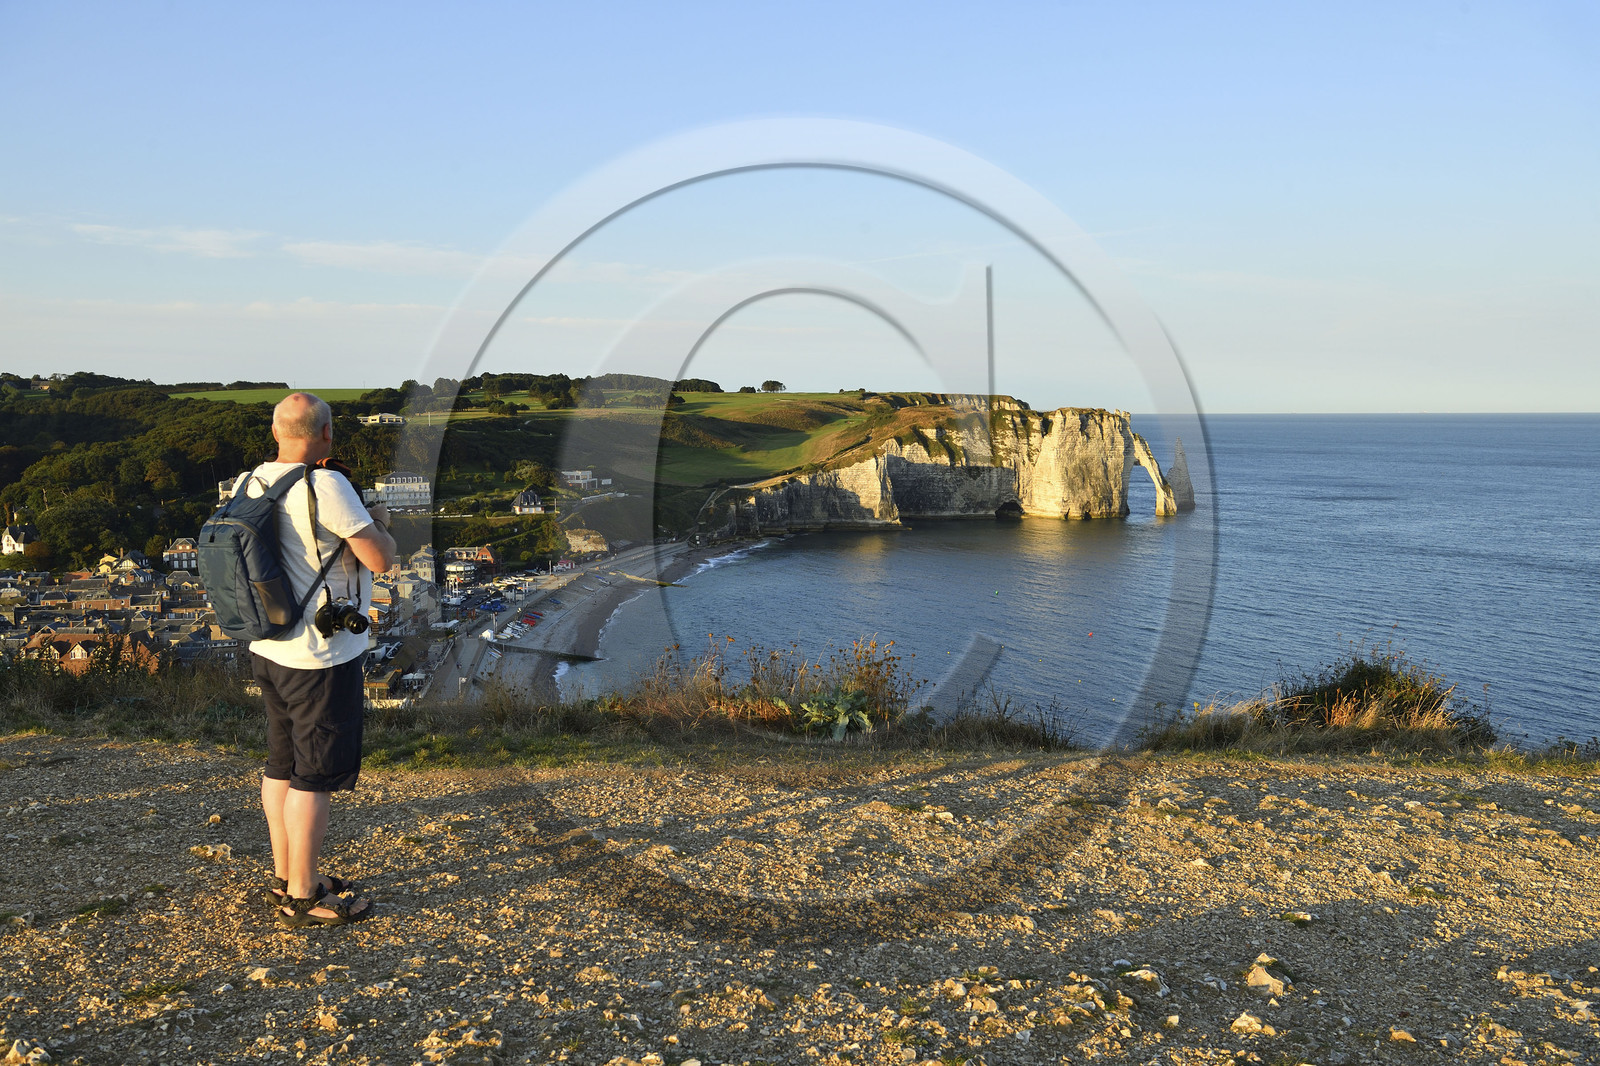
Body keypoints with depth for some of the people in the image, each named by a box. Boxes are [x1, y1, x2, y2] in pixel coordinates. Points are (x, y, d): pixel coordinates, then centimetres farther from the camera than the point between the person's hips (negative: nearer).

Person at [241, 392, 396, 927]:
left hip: (269, 648, 9)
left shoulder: (254, 482, 5)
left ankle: (285, 877, 31)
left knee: (282, 766, 18)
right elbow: (381, 558, -17)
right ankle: (304, 898, 10)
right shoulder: (326, 487, -21)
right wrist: (378, 521, 3)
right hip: (321, 656, -9)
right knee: (314, 776, 1)